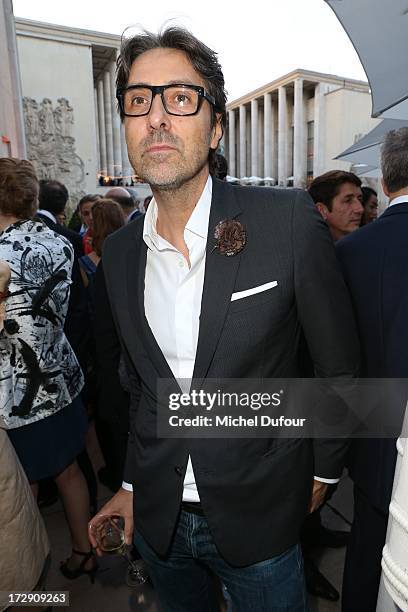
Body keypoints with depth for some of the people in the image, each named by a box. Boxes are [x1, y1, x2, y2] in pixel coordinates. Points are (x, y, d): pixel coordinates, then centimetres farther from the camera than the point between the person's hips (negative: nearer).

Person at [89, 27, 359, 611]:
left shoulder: (290, 222, -18)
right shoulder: (118, 252, -4)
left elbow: (339, 363, -8)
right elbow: (139, 382, 6)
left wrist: (323, 470, 1)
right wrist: (133, 484, 9)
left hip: (259, 518, -3)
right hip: (157, 517, 5)